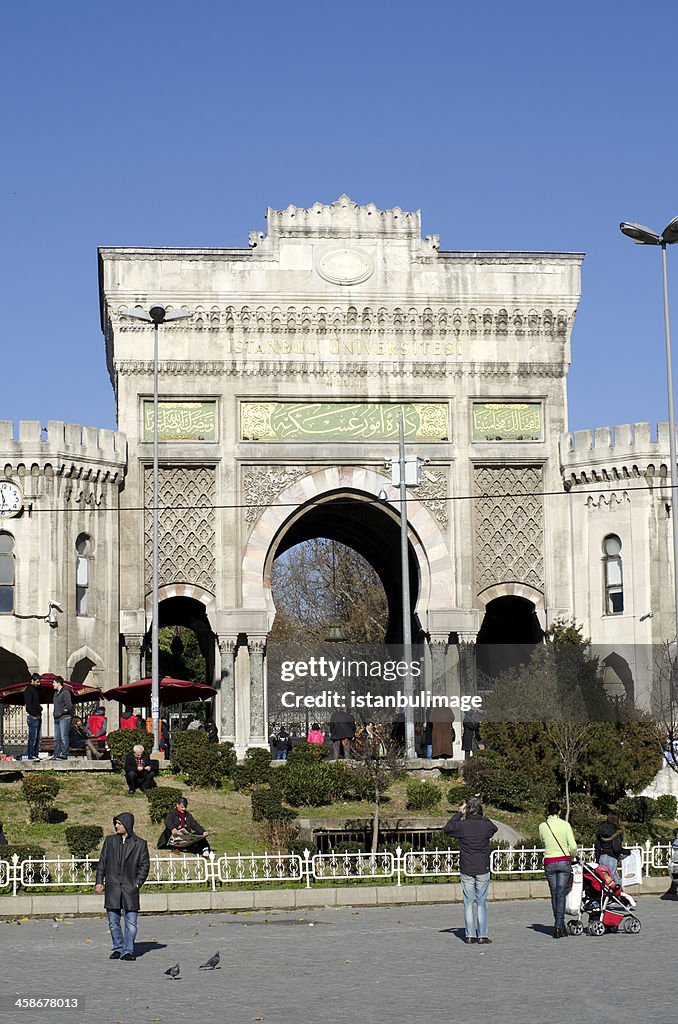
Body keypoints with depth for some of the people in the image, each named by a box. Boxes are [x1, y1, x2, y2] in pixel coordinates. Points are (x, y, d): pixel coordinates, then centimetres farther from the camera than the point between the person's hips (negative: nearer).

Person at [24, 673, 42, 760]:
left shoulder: (36, 689, 17)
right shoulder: (28, 690, -10)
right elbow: (28, 705, -16)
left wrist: (40, 709, 12)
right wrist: (34, 715, -15)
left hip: (38, 716, 9)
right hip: (33, 716, -9)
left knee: (38, 738, 9)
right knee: (33, 737, -9)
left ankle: (35, 755, 12)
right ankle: (30, 755, -6)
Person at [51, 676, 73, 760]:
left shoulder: (65, 692, -9)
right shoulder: (56, 693, 18)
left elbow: (69, 705, -16)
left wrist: (62, 712, -12)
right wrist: (55, 714, 15)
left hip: (64, 717, -9)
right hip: (57, 718, 9)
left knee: (64, 737, -10)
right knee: (56, 738, 8)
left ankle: (64, 755, -10)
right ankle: (56, 755, 11)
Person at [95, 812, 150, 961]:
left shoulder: (140, 844, 2)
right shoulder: (110, 841, 10)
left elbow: (144, 865, 3)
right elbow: (102, 862, 11)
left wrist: (137, 884, -6)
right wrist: (99, 881, 3)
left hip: (130, 888, -2)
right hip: (112, 887, 2)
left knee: (131, 923, -5)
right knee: (113, 922, 6)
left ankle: (128, 951, 1)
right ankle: (118, 948, 18)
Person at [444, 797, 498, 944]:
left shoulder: (462, 825, -9)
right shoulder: (486, 825, -7)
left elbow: (447, 828, 11)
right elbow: (494, 828, 17)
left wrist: (459, 813, 13)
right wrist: (482, 816, 17)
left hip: (466, 871, 0)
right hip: (483, 870, 0)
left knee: (468, 903, 7)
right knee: (481, 903, 5)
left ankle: (470, 935, 5)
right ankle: (482, 935, 2)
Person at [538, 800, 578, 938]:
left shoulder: (542, 826, 0)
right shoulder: (565, 825, -6)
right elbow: (573, 846, -7)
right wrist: (572, 856, 11)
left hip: (549, 863, 2)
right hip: (564, 861, -2)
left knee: (554, 894, 13)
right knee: (561, 894, -1)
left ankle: (560, 925, 20)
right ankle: (558, 926, -9)